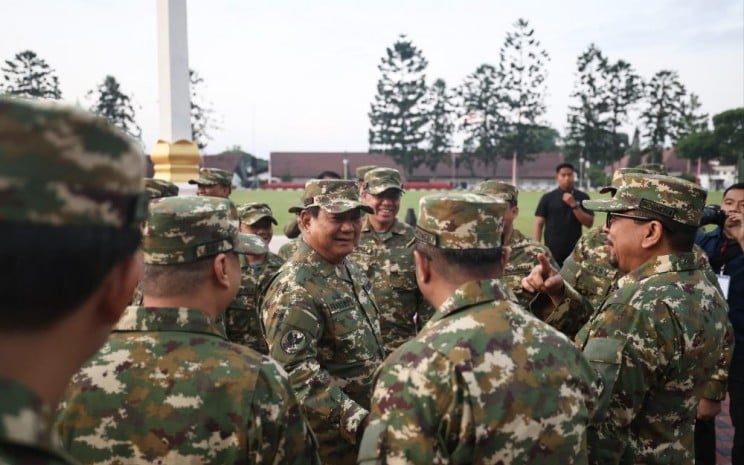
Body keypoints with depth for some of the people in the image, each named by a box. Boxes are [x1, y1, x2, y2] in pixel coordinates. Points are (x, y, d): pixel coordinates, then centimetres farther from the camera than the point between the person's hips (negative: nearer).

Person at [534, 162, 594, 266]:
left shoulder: (582, 197, 5)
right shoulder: (547, 198, 2)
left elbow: (589, 223, -1)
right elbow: (539, 224, 1)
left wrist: (574, 205, -12)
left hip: (575, 251, 1)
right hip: (552, 251, -1)